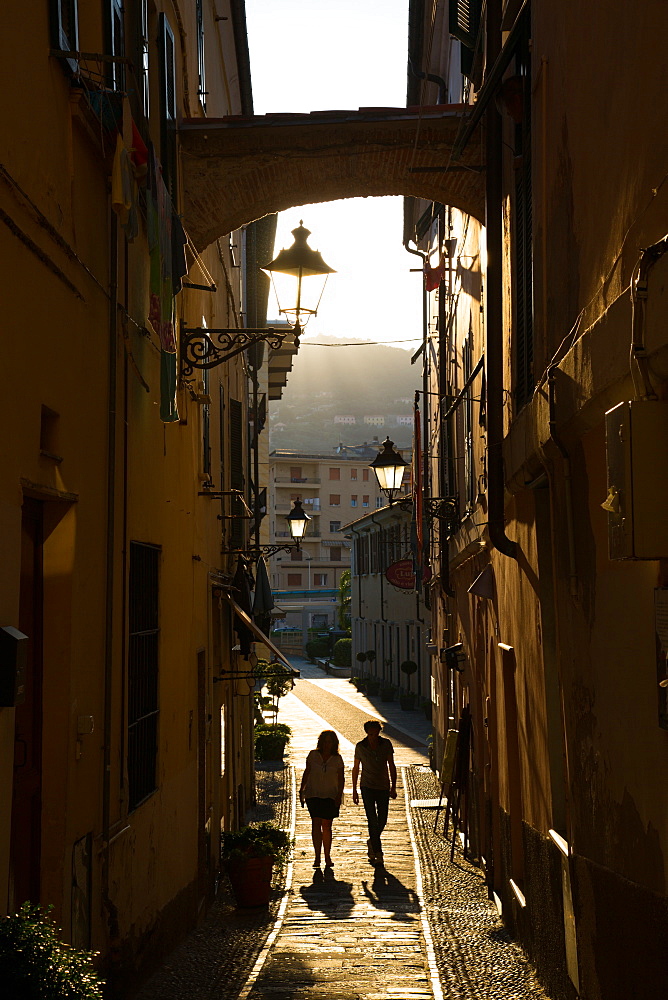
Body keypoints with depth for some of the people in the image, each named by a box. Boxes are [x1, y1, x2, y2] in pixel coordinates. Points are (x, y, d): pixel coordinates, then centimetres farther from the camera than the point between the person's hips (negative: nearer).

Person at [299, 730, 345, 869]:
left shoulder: (337, 759, 0)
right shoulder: (313, 755, 0)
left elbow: (341, 779, 4)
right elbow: (306, 773, 9)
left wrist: (339, 795, -6)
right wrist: (301, 791, 8)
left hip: (330, 796, 0)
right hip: (313, 795, 0)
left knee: (326, 826, 5)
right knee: (316, 823, -11)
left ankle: (327, 857, 17)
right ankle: (317, 857, -10)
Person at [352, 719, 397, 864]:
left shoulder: (386, 744, -2)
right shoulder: (360, 746, -4)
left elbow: (391, 766, 2)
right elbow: (356, 768, 5)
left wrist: (393, 787, -3)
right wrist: (354, 791, 6)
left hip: (383, 787, 2)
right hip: (367, 787, -1)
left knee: (382, 820, 4)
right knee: (372, 820, -8)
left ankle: (372, 842, 30)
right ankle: (377, 850, -2)